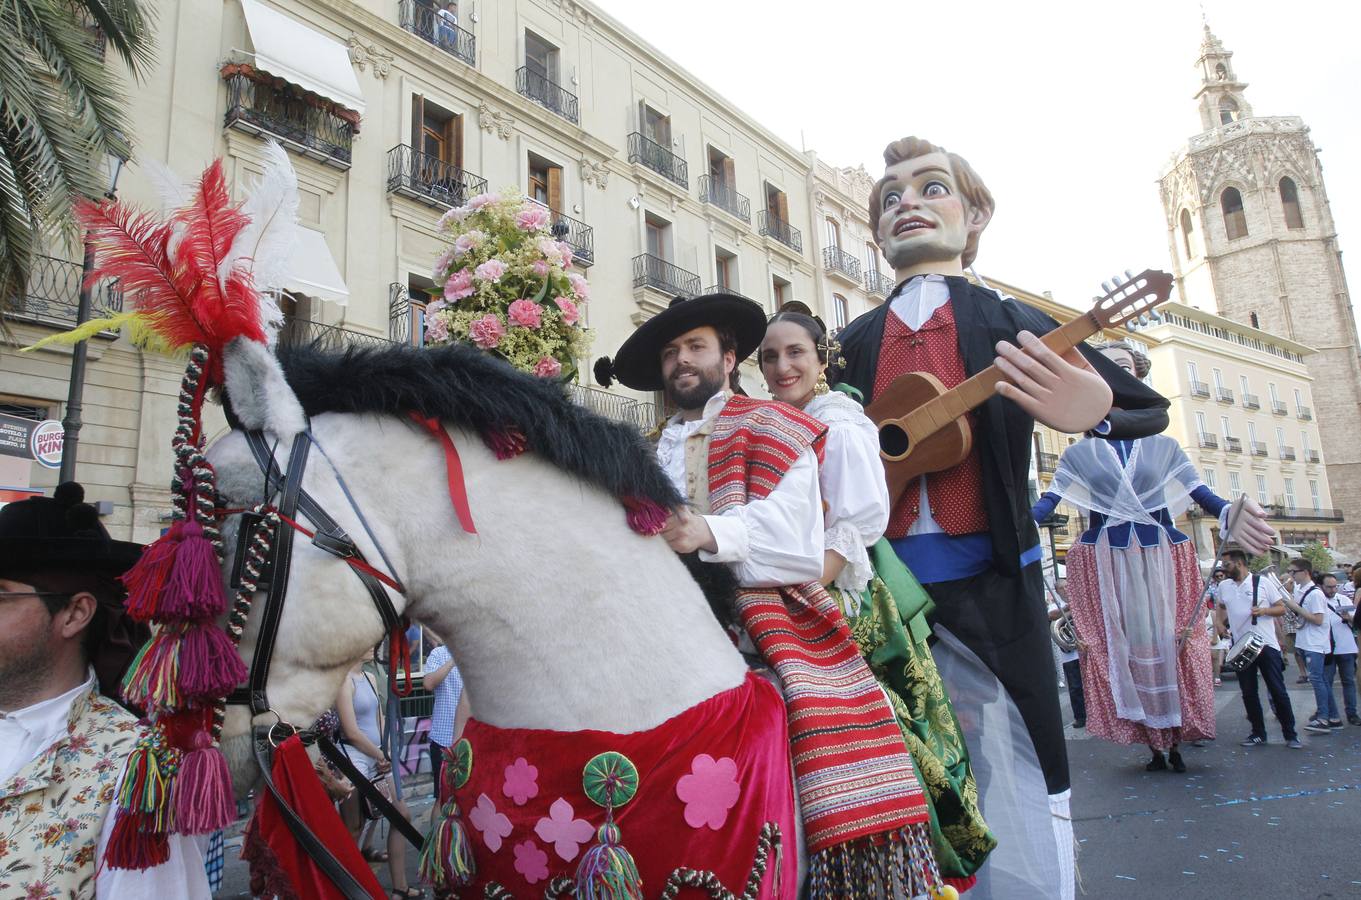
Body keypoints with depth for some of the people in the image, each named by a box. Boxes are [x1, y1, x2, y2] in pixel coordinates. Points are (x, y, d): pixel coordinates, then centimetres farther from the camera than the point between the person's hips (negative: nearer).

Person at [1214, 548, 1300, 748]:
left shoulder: (1262, 582, -4)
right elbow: (1220, 606, 24)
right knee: (1248, 693, 8)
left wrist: (1263, 610, -19)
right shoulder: (1223, 586, 7)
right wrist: (1219, 623, 7)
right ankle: (1258, 733, 18)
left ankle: (1290, 734, 10)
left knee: (1278, 690, -1)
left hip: (1266, 644, -4)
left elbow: (1282, 608, -1)